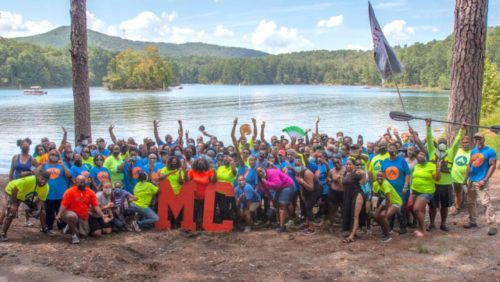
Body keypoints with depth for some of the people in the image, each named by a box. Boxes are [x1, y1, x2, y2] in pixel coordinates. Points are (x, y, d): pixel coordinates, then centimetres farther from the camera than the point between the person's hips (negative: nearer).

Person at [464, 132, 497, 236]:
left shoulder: (490, 151, -7)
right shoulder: (473, 151, 12)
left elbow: (493, 166, -11)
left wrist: (485, 180, -16)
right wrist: (466, 178, 13)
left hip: (482, 181, -7)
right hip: (471, 181, 7)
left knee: (486, 203, -13)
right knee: (470, 202, 12)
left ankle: (493, 226, -11)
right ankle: (473, 222, 24)